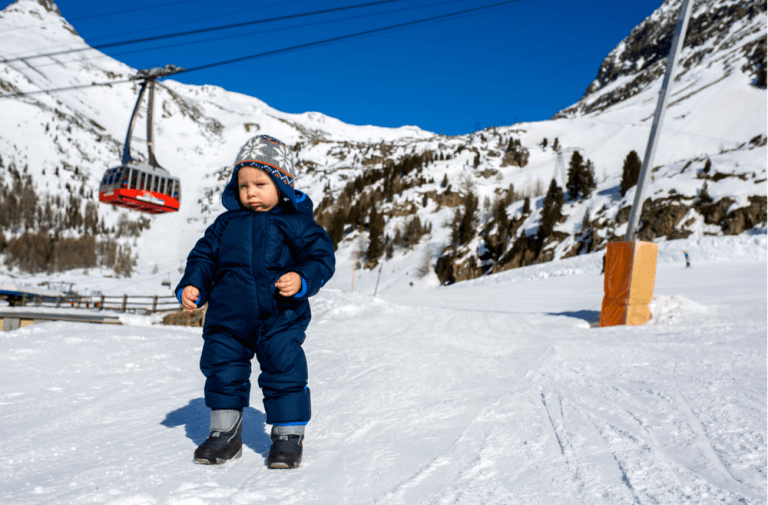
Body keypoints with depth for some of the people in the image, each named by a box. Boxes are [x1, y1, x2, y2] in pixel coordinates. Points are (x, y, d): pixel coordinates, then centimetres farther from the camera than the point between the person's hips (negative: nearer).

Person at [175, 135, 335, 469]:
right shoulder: (226, 224, 11)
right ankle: (225, 433, 28)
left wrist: (302, 280, -22)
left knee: (284, 372, -1)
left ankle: (288, 435, 17)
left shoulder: (295, 222, 0)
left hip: (279, 318, -3)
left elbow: (320, 255, -4)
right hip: (227, 316, 4)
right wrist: (191, 286, 1)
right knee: (222, 371, 10)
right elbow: (204, 256, 16)